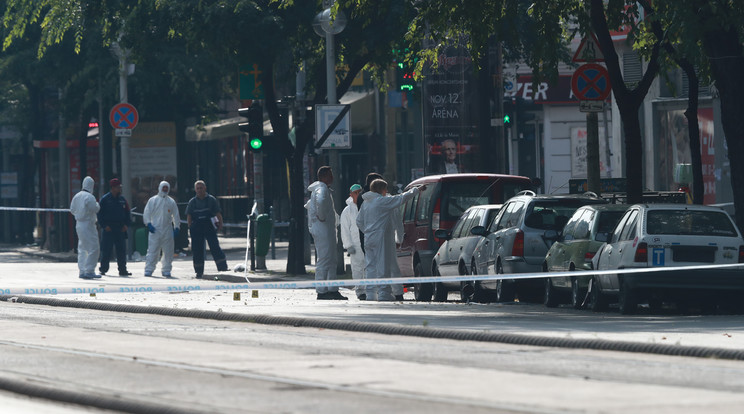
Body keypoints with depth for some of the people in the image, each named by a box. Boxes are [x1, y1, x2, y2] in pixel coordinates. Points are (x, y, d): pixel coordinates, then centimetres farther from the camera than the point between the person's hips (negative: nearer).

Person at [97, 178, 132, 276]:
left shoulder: (122, 199, 11)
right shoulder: (105, 199, -2)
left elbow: (127, 212, 17)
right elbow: (100, 213, -3)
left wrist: (127, 224, 3)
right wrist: (104, 225, -11)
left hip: (120, 228, 4)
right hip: (108, 228, -4)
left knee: (121, 250, 3)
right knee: (106, 250, -2)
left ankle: (122, 270, 8)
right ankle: (103, 269, 7)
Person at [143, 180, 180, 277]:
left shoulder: (171, 202, 11)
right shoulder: (152, 200, 5)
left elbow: (176, 215, 15)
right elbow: (146, 213, 3)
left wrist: (176, 227, 6)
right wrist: (149, 224, -10)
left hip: (167, 230, 3)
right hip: (155, 229, -3)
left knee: (168, 251, 4)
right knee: (152, 251, -8)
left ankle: (166, 270, 14)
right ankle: (149, 270, -7)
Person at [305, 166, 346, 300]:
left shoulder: (324, 188, 19)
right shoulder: (321, 188, -14)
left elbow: (310, 205, 34)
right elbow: (320, 201, -38)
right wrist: (322, 217, -25)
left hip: (327, 230, 11)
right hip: (323, 229, -11)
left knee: (331, 261, 12)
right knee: (324, 260, -10)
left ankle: (332, 290, 14)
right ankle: (322, 292, -10)